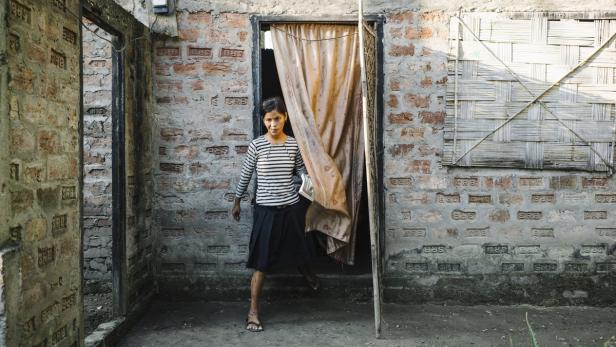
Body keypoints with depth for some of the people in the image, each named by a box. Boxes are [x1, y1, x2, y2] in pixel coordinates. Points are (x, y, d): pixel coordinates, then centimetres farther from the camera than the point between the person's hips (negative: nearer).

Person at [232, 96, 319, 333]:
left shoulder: (294, 145, 0)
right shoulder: (257, 145, -7)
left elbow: (302, 172, 8)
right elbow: (245, 175, 3)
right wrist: (237, 201, 10)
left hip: (291, 208, 3)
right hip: (266, 209, -2)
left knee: (299, 253, 20)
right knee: (261, 263, 0)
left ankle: (309, 276, 54)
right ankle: (253, 311, 12)